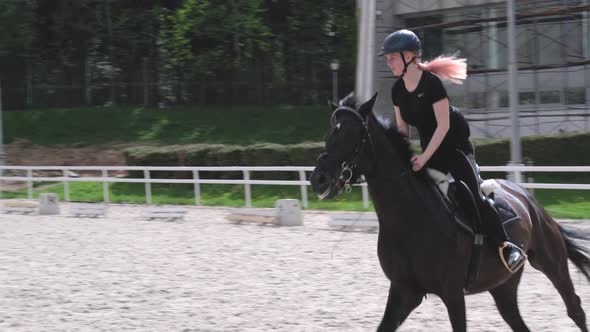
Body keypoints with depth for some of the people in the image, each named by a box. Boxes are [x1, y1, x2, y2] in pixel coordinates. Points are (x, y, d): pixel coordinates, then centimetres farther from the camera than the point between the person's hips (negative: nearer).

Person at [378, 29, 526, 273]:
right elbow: (402, 127, 8)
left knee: (472, 195, -18)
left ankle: (507, 247, -16)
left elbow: (443, 125, -22)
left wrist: (424, 158, -25)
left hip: (455, 145, -8)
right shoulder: (397, 90, 1)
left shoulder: (431, 82, -21)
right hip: (429, 149, 8)